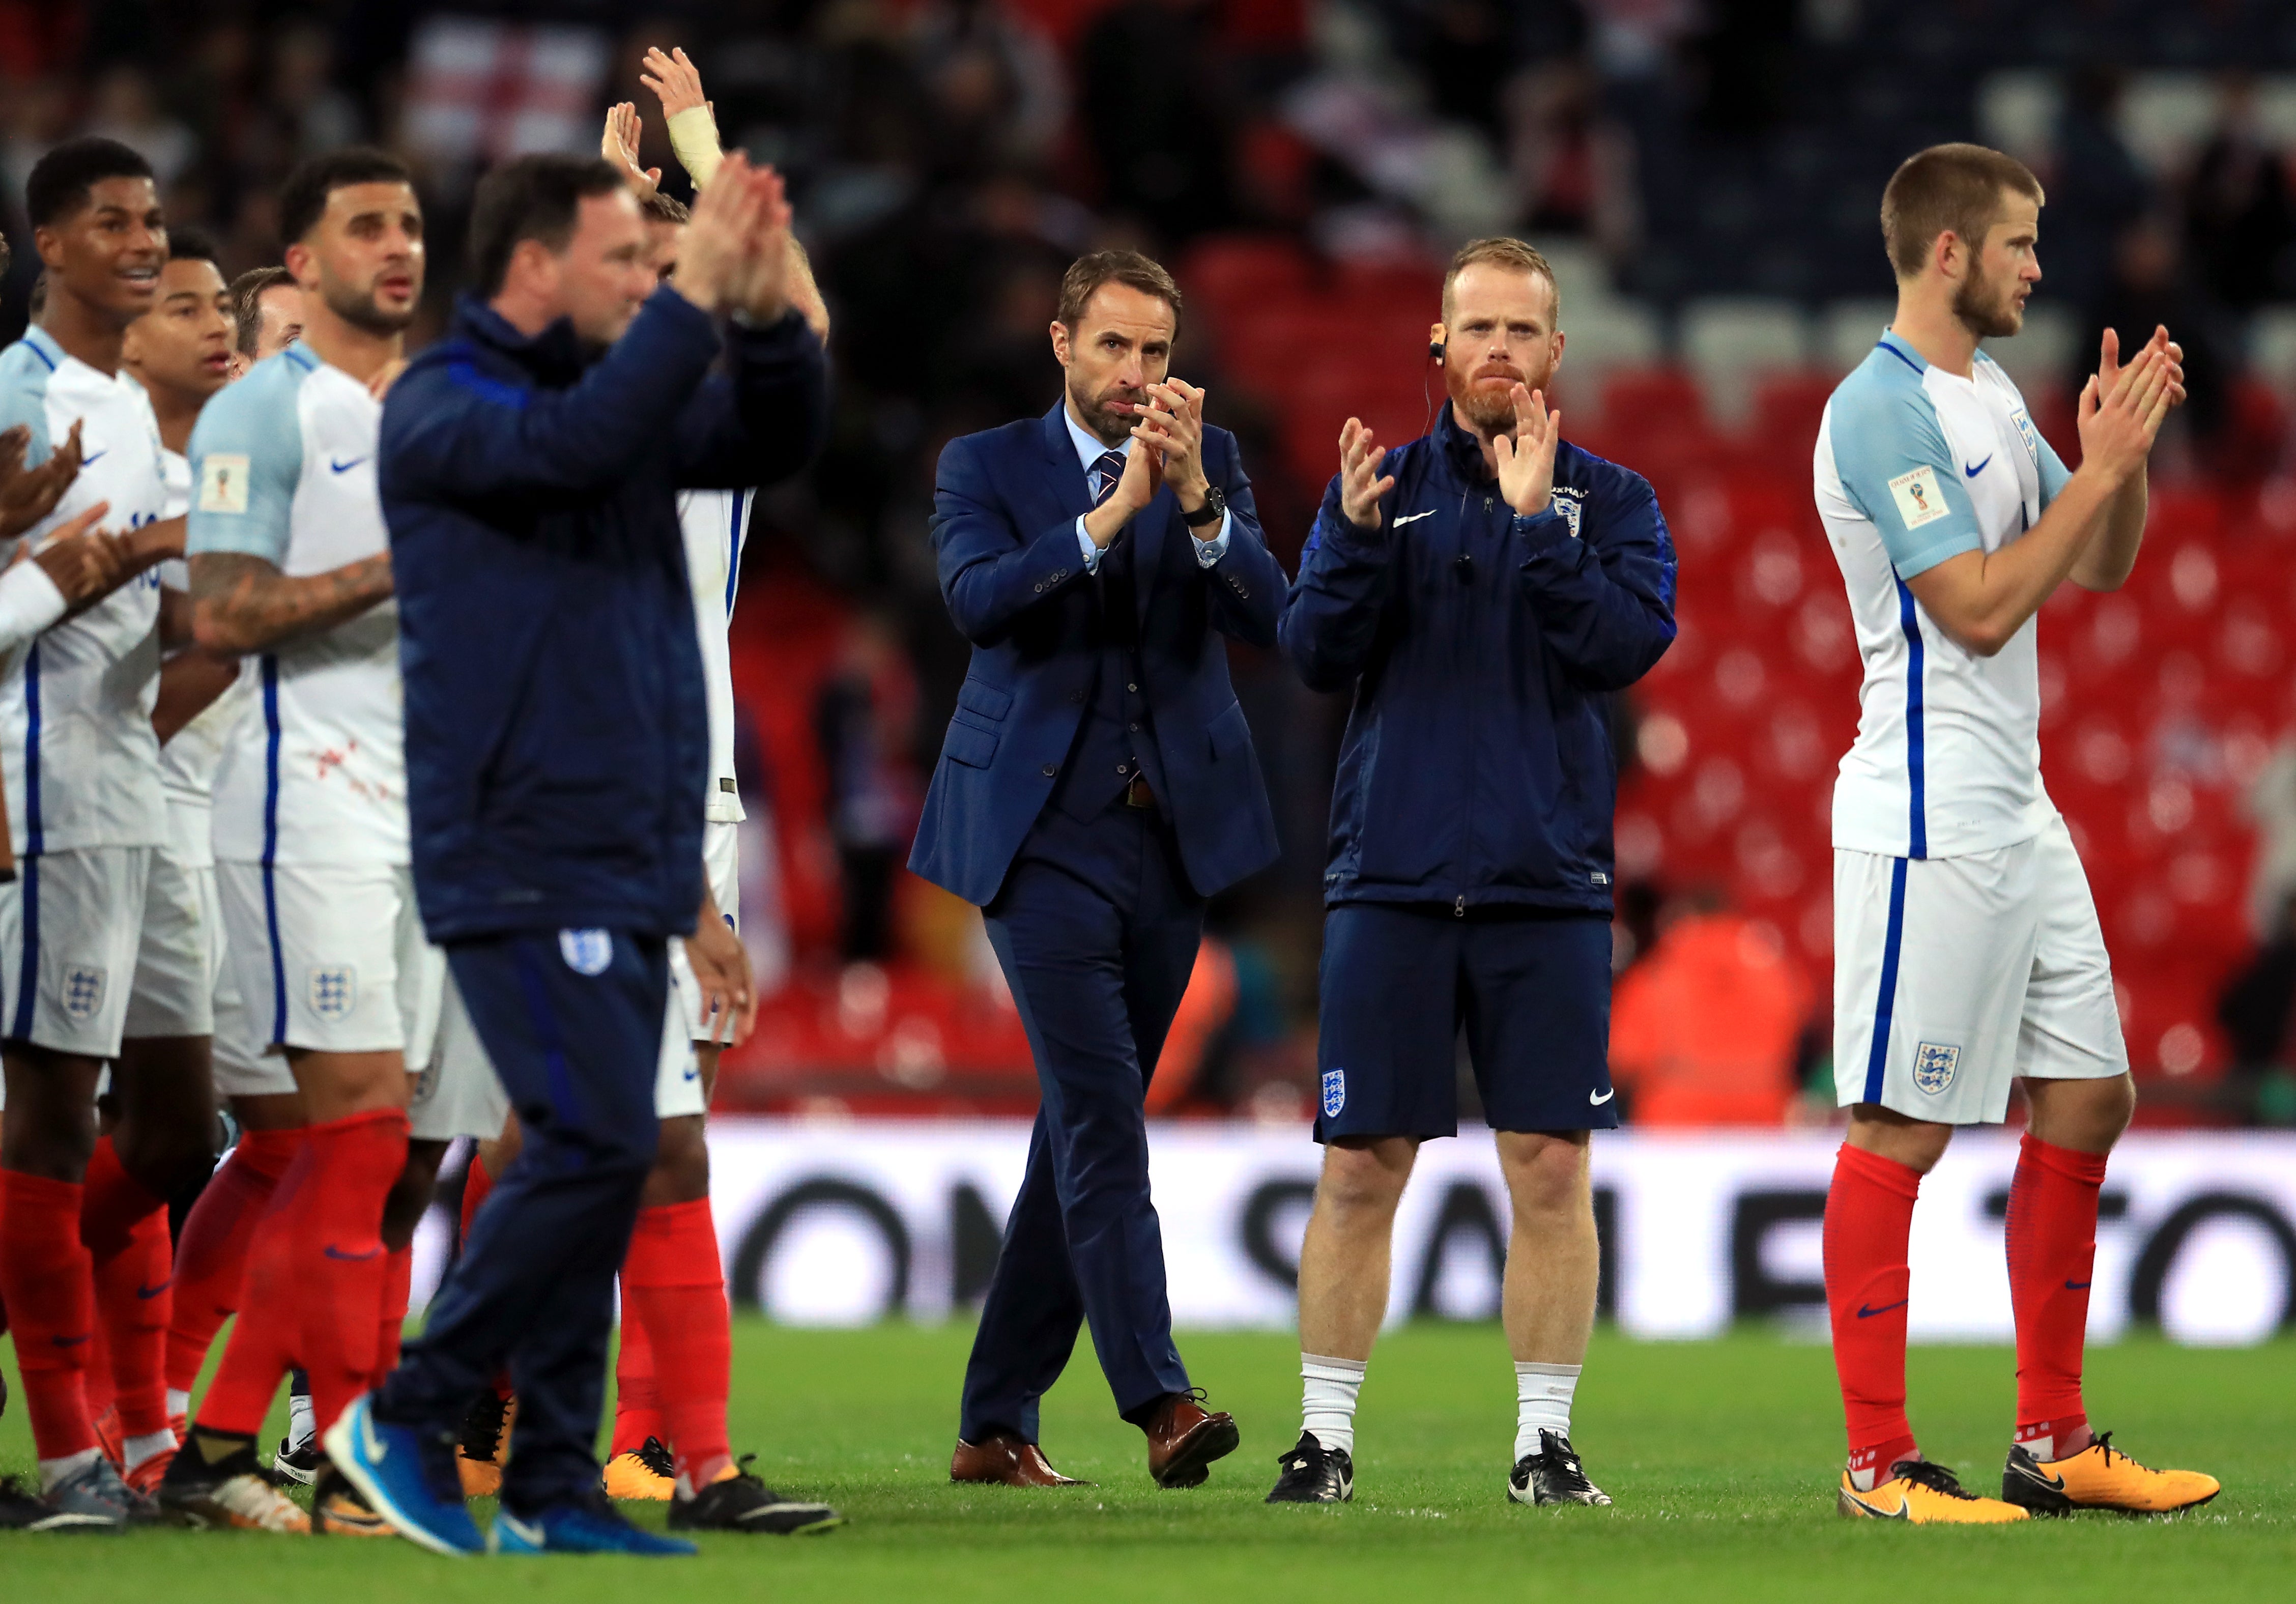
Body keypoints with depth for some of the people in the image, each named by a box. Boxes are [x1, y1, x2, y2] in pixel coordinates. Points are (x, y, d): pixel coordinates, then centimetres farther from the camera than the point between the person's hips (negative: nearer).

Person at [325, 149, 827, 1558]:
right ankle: (408, 1418, -4)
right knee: (594, 1144, -14)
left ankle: (552, 1491, 10)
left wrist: (768, 313, -7)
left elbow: (779, 441, 11)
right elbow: (574, 445, -28)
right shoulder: (441, 407, -9)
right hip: (523, 863, -8)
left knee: (595, 1158, 7)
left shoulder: (617, 389, 15)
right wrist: (693, 302, -26)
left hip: (625, 870, 8)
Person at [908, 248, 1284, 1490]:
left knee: (1083, 1129, 7)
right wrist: (1112, 513, -25)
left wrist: (1195, 498, -21)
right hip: (1044, 833, -3)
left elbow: (1268, 617, -6)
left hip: (1174, 832, 3)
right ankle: (1159, 1401, -23)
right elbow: (978, 600, -16)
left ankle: (996, 1423, 14)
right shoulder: (986, 466, 3)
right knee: (1100, 1111, -16)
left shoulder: (1209, 460, 9)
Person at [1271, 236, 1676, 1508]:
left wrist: (1536, 523, -17)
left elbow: (1631, 643, -9)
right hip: (1391, 878, 0)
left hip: (1548, 886, 0)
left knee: (1552, 1170, -2)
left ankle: (1545, 1439, 6)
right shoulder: (1379, 486, 9)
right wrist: (1359, 533, -17)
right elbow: (1314, 652, -1)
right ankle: (1326, 1435, 7)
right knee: (1361, 1168, -1)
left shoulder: (1610, 501, 7)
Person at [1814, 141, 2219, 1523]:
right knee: (1902, 1132, -6)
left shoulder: (1994, 398, 15)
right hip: (1928, 824, -10)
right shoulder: (1883, 412, -15)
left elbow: (2102, 570, 19)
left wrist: (2128, 450, 2)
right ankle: (1881, 1463, -2)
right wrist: (2101, 467, -17)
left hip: (2020, 813, 10)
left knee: (2088, 1100, 11)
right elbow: (1978, 610, -20)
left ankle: (2056, 1441, 17)